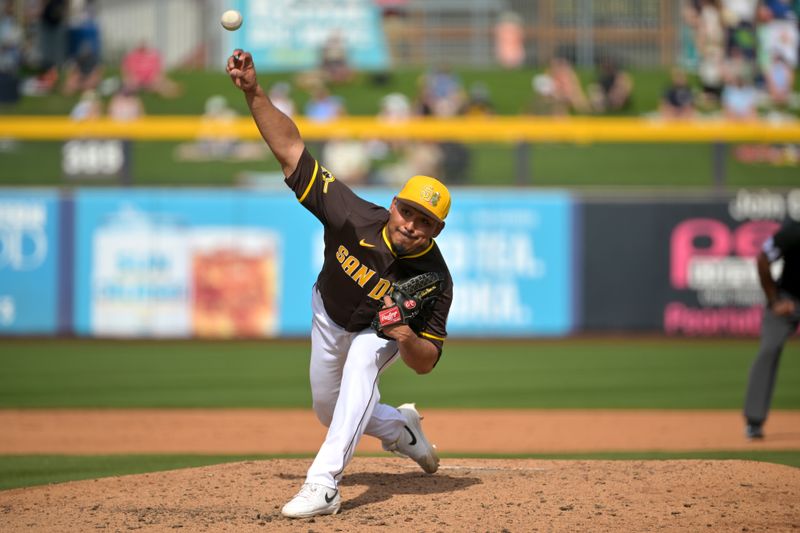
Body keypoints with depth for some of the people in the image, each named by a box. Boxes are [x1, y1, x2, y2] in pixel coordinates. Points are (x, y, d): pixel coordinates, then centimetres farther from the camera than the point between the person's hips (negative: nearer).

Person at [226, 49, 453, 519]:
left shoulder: (434, 279, -36)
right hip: (330, 317, 3)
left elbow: (426, 362, -30)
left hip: (380, 331, -3)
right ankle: (401, 428, 48)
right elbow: (291, 149, -38)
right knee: (329, 410, 16)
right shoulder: (355, 217, -36)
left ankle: (324, 484, -40)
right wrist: (254, 92, -49)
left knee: (361, 362, -35)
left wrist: (407, 336, -53)